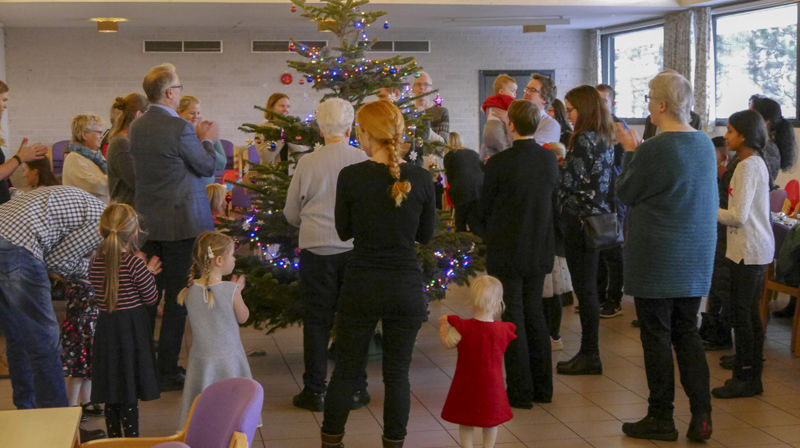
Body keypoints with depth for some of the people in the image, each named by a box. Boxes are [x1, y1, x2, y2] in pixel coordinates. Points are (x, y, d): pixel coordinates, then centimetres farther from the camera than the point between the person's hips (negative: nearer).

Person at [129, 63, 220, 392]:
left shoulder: (137, 127, 6)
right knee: (176, 297, 0)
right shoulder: (179, 128, -17)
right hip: (181, 222, -7)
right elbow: (207, 167, -6)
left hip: (147, 221, 7)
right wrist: (208, 140, 11)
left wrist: (197, 139, 18)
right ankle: (167, 373, 4)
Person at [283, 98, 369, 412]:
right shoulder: (365, 161, -7)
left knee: (317, 321, 7)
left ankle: (315, 391, 11)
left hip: (316, 249, 0)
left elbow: (291, 214, 5)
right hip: (355, 248, 1)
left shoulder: (307, 163, -6)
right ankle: (354, 390, 15)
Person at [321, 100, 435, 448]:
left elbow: (344, 231, 2)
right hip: (406, 286, 1)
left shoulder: (350, 176, -10)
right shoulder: (421, 179, -5)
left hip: (361, 286, -1)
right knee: (397, 373, 11)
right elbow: (426, 234, 6)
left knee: (347, 370, 12)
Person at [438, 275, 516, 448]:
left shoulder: (463, 327, -20)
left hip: (466, 384, -1)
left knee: (465, 422, 16)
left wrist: (444, 326, 11)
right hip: (491, 384, 1)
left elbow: (448, 343, -7)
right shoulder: (503, 330, -14)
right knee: (491, 420, 20)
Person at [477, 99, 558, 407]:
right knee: (534, 313, 16)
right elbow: (553, 203, 9)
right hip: (539, 251, 5)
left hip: (507, 252, -5)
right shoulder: (550, 160, -1)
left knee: (513, 316, 4)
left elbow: (484, 208, -5)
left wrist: (486, 233, 14)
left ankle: (520, 391, 8)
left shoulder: (498, 164, -17)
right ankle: (542, 387, 21)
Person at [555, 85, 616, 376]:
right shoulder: (604, 138, 12)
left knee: (584, 288, -3)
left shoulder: (584, 139, -15)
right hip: (598, 218, 9)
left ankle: (589, 355, 4)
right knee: (588, 288, 14)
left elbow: (568, 182, -16)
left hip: (580, 220, -9)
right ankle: (589, 352, 20)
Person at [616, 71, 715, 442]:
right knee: (687, 333, 14)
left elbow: (625, 192, -7)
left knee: (657, 337, 4)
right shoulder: (705, 144, 4)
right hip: (696, 258, 7)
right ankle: (701, 417, 12)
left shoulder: (653, 150, -20)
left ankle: (661, 419, 13)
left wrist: (629, 151, 7)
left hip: (657, 259, -7)